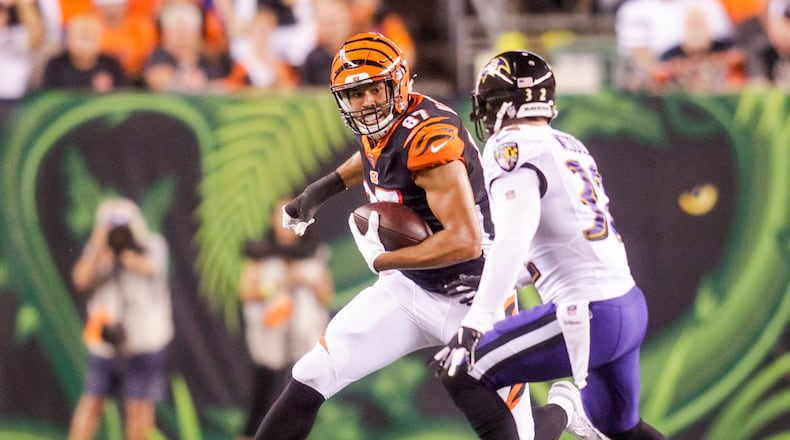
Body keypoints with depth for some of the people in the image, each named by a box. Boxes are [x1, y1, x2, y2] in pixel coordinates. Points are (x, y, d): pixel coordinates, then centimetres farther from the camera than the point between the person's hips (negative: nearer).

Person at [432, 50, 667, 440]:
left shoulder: (513, 148, -9)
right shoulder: (571, 147, 16)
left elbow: (515, 236, -24)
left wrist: (476, 320, -30)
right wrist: (488, 286, 28)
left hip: (587, 318, -9)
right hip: (632, 308, 9)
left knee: (461, 373, -3)